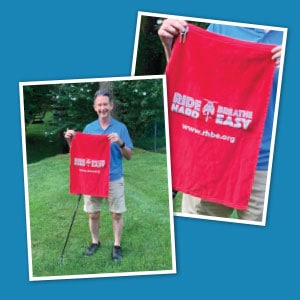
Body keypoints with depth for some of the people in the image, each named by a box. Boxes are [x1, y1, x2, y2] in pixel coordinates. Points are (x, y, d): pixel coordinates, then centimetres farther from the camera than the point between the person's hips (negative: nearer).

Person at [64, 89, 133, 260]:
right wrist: (71, 141, -10)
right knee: (93, 214, 11)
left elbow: (129, 156, -3)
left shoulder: (121, 127, -3)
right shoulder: (89, 128, 4)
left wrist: (120, 143, -22)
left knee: (117, 214, 5)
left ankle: (117, 245, 20)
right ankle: (95, 242, 30)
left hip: (114, 179, -2)